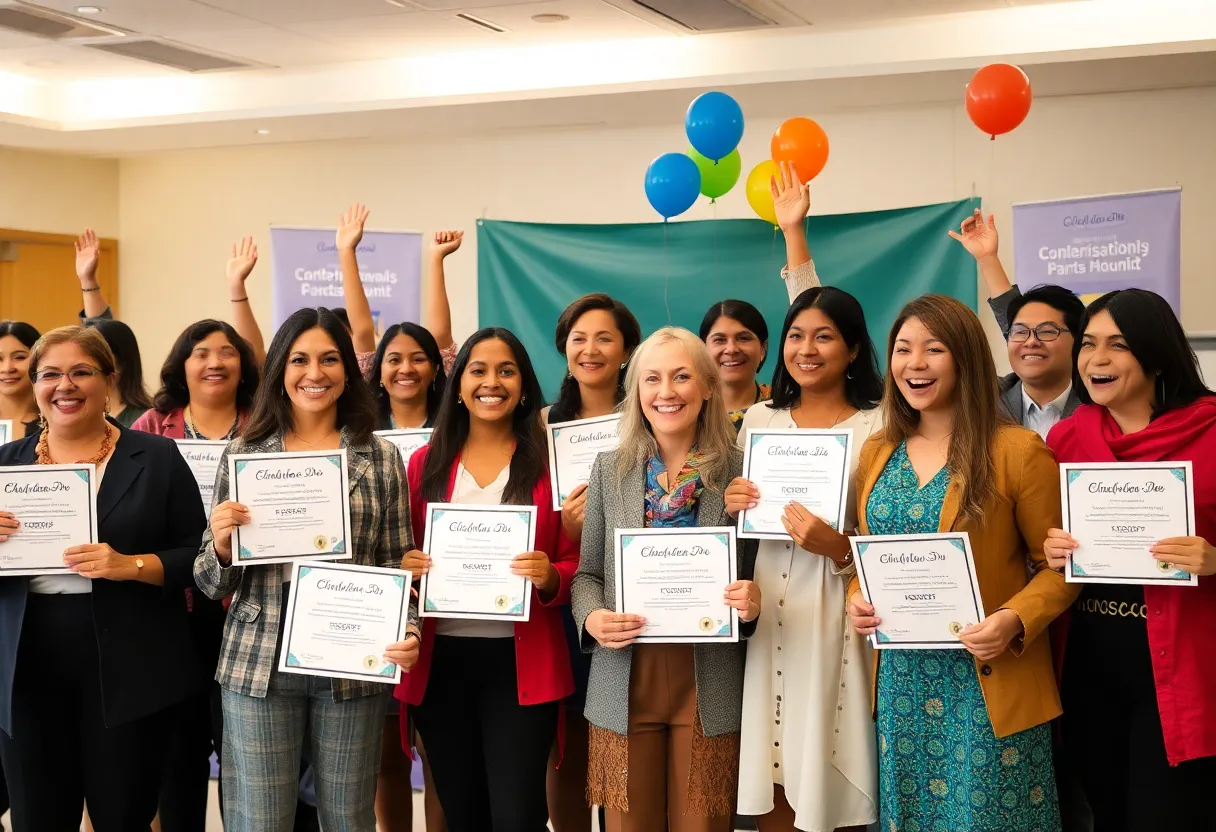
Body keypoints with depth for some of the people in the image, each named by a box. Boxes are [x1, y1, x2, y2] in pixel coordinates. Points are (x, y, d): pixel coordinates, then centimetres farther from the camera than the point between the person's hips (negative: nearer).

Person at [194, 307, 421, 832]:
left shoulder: (381, 458, 4)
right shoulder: (243, 453, 4)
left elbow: (396, 567, 6)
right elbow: (213, 584, 7)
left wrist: (407, 633, -12)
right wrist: (221, 546, -15)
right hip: (258, 666, 0)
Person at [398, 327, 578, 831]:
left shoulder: (551, 462, 1)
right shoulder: (426, 463, 8)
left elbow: (576, 564, 3)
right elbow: (400, 555, 13)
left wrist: (549, 578, -18)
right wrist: (404, 567, -9)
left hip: (521, 665, -3)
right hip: (439, 663, 3)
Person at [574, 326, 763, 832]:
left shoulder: (740, 472, 0)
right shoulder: (609, 470, 5)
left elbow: (759, 578, 6)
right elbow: (586, 572, 8)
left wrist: (754, 602, -17)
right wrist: (592, 618, -12)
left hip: (709, 689, -1)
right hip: (624, 686, 1)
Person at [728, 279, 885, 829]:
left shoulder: (878, 427, -3)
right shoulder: (758, 420, 11)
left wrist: (838, 548, -22)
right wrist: (732, 506, -2)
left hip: (835, 619, -4)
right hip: (766, 613, 4)